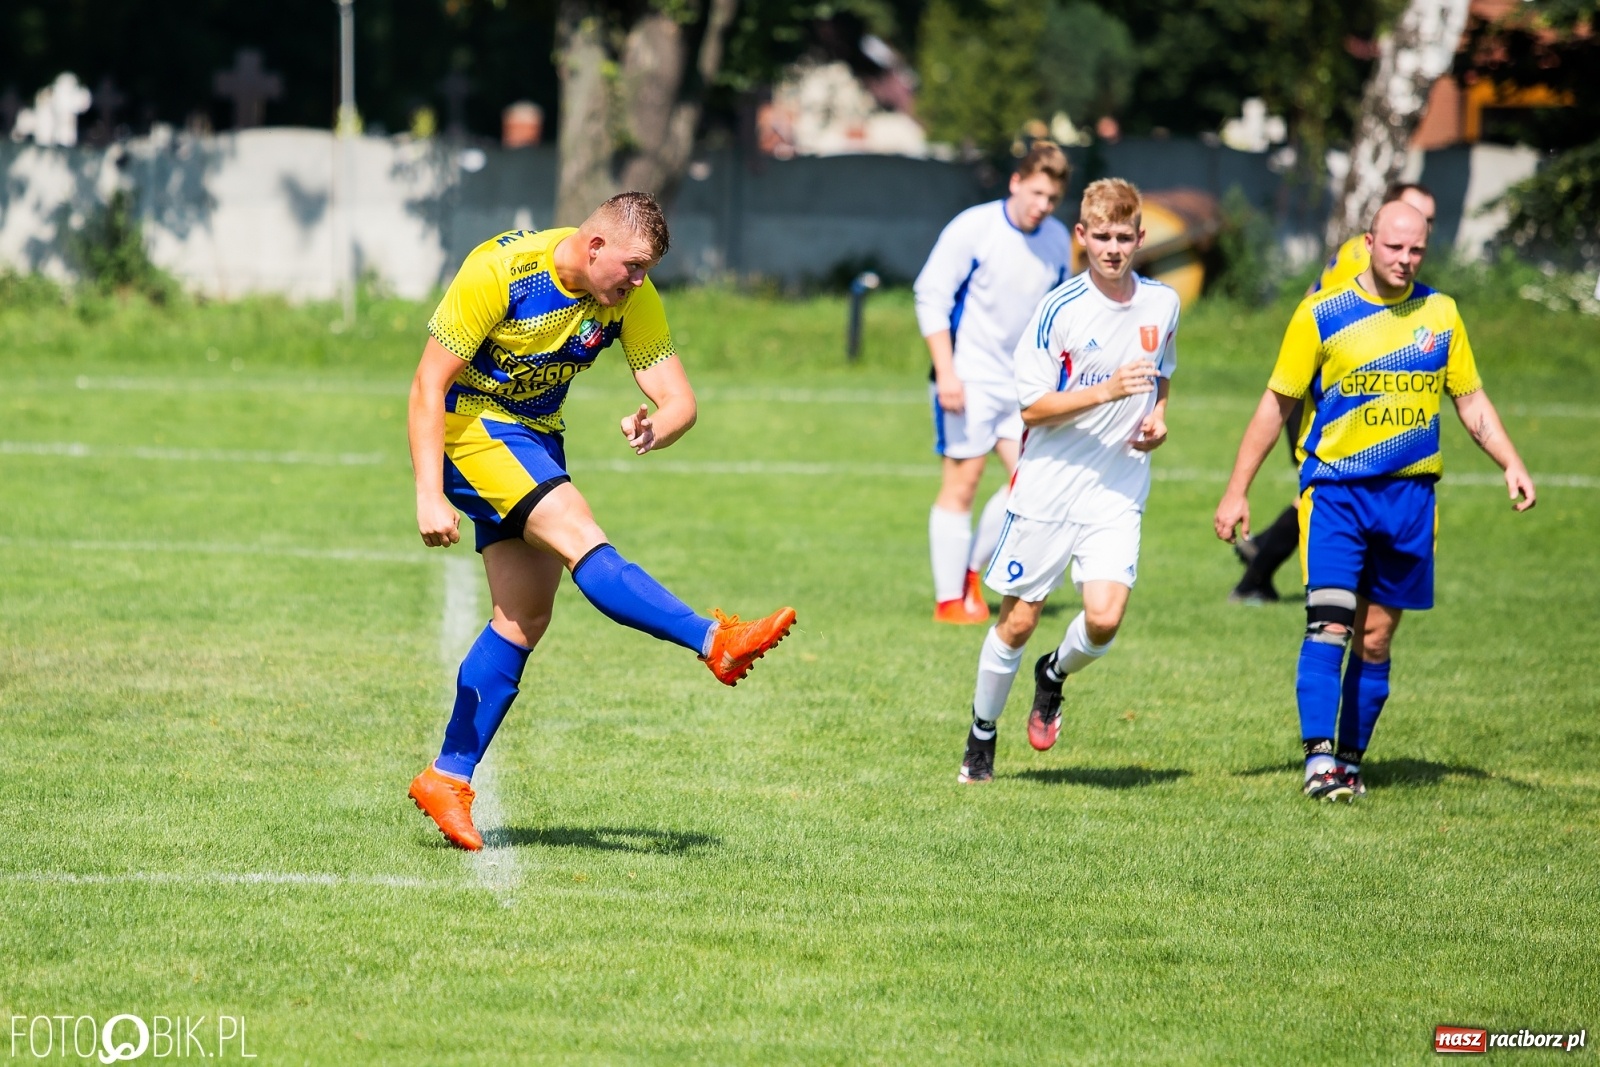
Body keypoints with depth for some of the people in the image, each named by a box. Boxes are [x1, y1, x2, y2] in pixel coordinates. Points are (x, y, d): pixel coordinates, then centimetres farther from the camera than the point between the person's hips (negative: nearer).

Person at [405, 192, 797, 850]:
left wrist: (655, 429, -36)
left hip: (536, 438, 7)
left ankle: (449, 778, 7)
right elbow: (428, 384, -22)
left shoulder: (633, 298, -9)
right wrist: (429, 496, -30)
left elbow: (679, 399, -10)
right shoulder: (500, 270, -25)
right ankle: (715, 643, -37)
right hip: (468, 426, -7)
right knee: (579, 536, -27)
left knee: (524, 619, 1)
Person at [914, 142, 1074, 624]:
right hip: (969, 379, -6)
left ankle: (970, 570, 12)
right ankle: (949, 599, 3)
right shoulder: (973, 228, -11)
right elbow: (930, 297, -11)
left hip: (1023, 382, 6)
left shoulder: (1058, 241, 6)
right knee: (961, 485, -3)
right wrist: (945, 372, -17)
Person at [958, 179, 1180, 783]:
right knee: (1018, 621, 4)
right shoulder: (1059, 310, -11)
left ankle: (1055, 676, 19)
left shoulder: (1162, 304, 4)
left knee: (1104, 618, -15)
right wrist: (1103, 392, -25)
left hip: (1118, 492, 3)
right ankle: (982, 737, 25)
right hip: (1048, 488, -3)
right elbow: (1032, 408, -12)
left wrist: (1157, 420, 4)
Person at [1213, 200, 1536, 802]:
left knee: (1376, 639, 6)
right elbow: (1276, 404, 3)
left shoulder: (1440, 314, 7)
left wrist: (1512, 465, 1)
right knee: (1329, 621, -18)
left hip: (1410, 497, 3)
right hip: (1335, 491, -3)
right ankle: (1319, 758, -21)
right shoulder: (1322, 315, -3)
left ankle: (1350, 759, 15)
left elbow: (1471, 400, 15)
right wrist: (1237, 492, 2)